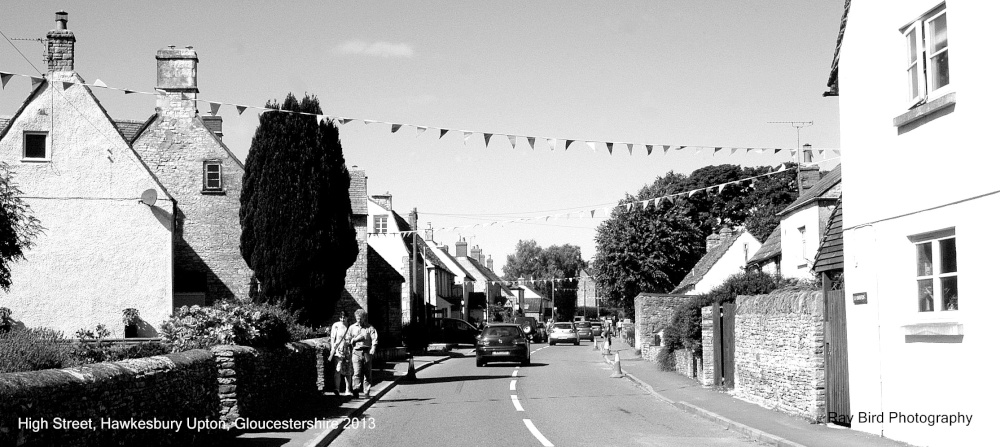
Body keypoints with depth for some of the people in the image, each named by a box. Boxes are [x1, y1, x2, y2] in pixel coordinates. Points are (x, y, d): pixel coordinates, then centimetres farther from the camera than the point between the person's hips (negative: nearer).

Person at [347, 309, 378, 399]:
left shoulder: (370, 328, 5)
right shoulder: (352, 327, 13)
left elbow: (375, 338, -7)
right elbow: (348, 340, 14)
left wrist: (373, 348, -23)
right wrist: (355, 339, -5)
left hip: (367, 352, 0)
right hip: (356, 352, 0)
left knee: (367, 373, 3)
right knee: (357, 372, -14)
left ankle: (367, 393, 8)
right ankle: (356, 389, -22)